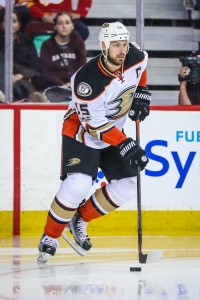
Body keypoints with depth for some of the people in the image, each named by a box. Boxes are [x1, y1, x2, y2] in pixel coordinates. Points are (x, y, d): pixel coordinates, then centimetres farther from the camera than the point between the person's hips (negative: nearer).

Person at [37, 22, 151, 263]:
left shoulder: (135, 58, -15)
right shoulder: (88, 79, -33)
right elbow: (95, 125, -28)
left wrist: (141, 92, 5)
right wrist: (126, 145, -32)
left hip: (113, 131, 7)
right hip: (81, 130, -7)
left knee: (126, 186, -1)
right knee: (77, 185, -25)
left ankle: (80, 220, 18)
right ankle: (50, 237, -6)